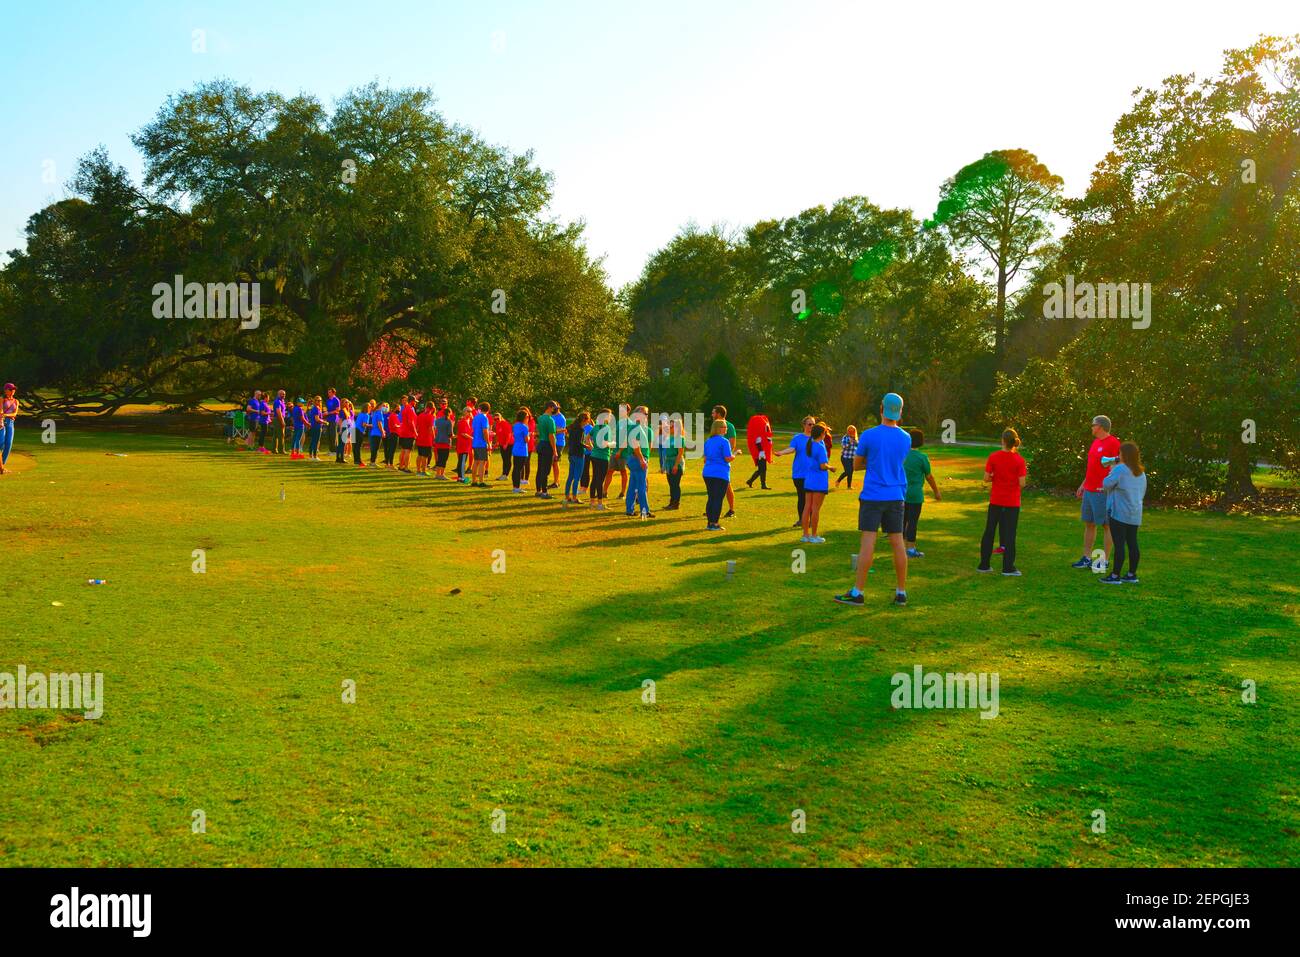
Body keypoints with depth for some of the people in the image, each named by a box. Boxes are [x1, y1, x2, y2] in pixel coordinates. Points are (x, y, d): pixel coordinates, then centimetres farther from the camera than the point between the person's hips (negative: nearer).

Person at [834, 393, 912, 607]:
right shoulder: (906, 439, 3)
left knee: (868, 541, -4)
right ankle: (901, 592, 12)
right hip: (896, 497, 4)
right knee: (897, 543, 7)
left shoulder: (868, 436, -10)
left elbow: (856, 465, 0)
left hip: (872, 496, -4)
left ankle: (857, 592, -2)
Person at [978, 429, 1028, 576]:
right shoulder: (1019, 460, -11)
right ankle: (1008, 567, 6)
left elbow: (986, 479, -7)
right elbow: (1022, 483, -13)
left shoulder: (993, 457, -7)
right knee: (1009, 534, 5)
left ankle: (984, 564, 17)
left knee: (989, 532, 12)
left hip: (995, 501, 2)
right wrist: (1024, 473, 6)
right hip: (1012, 502, -2)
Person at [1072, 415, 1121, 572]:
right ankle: (1087, 558, 19)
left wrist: (1107, 486, -22)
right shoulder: (1095, 442, 14)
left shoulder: (1113, 443, -13)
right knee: (1088, 524, 12)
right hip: (1089, 490, 9)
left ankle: (1105, 560, 6)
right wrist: (1083, 484, 22)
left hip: (1102, 492, -9)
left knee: (1107, 525, 1)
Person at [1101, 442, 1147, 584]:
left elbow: (1106, 484, -16)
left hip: (1119, 513, -7)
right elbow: (1142, 493, 19)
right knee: (1132, 544, 10)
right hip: (1135, 514, 7)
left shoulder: (1120, 469, -13)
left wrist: (1111, 471, -1)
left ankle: (1115, 576, -3)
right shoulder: (1141, 473, 12)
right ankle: (1132, 575, 16)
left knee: (1119, 544, -6)